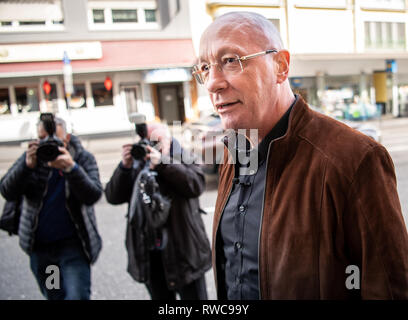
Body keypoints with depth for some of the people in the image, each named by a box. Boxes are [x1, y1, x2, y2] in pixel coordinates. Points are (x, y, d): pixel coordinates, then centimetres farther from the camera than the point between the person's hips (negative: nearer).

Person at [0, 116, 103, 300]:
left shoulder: (83, 158, -6)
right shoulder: (30, 157, -1)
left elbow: (93, 196, -20)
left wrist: (71, 167, -35)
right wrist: (27, 166, -30)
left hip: (73, 244, -3)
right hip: (39, 246, 3)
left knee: (77, 296, -14)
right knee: (54, 295, 18)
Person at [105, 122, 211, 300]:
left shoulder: (183, 159, 2)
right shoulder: (136, 166, 8)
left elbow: (196, 185, -18)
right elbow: (113, 197, 0)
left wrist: (162, 163, -25)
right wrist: (125, 167, -14)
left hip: (183, 249, -3)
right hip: (148, 253, 3)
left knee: (194, 295, 5)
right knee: (160, 296, 18)